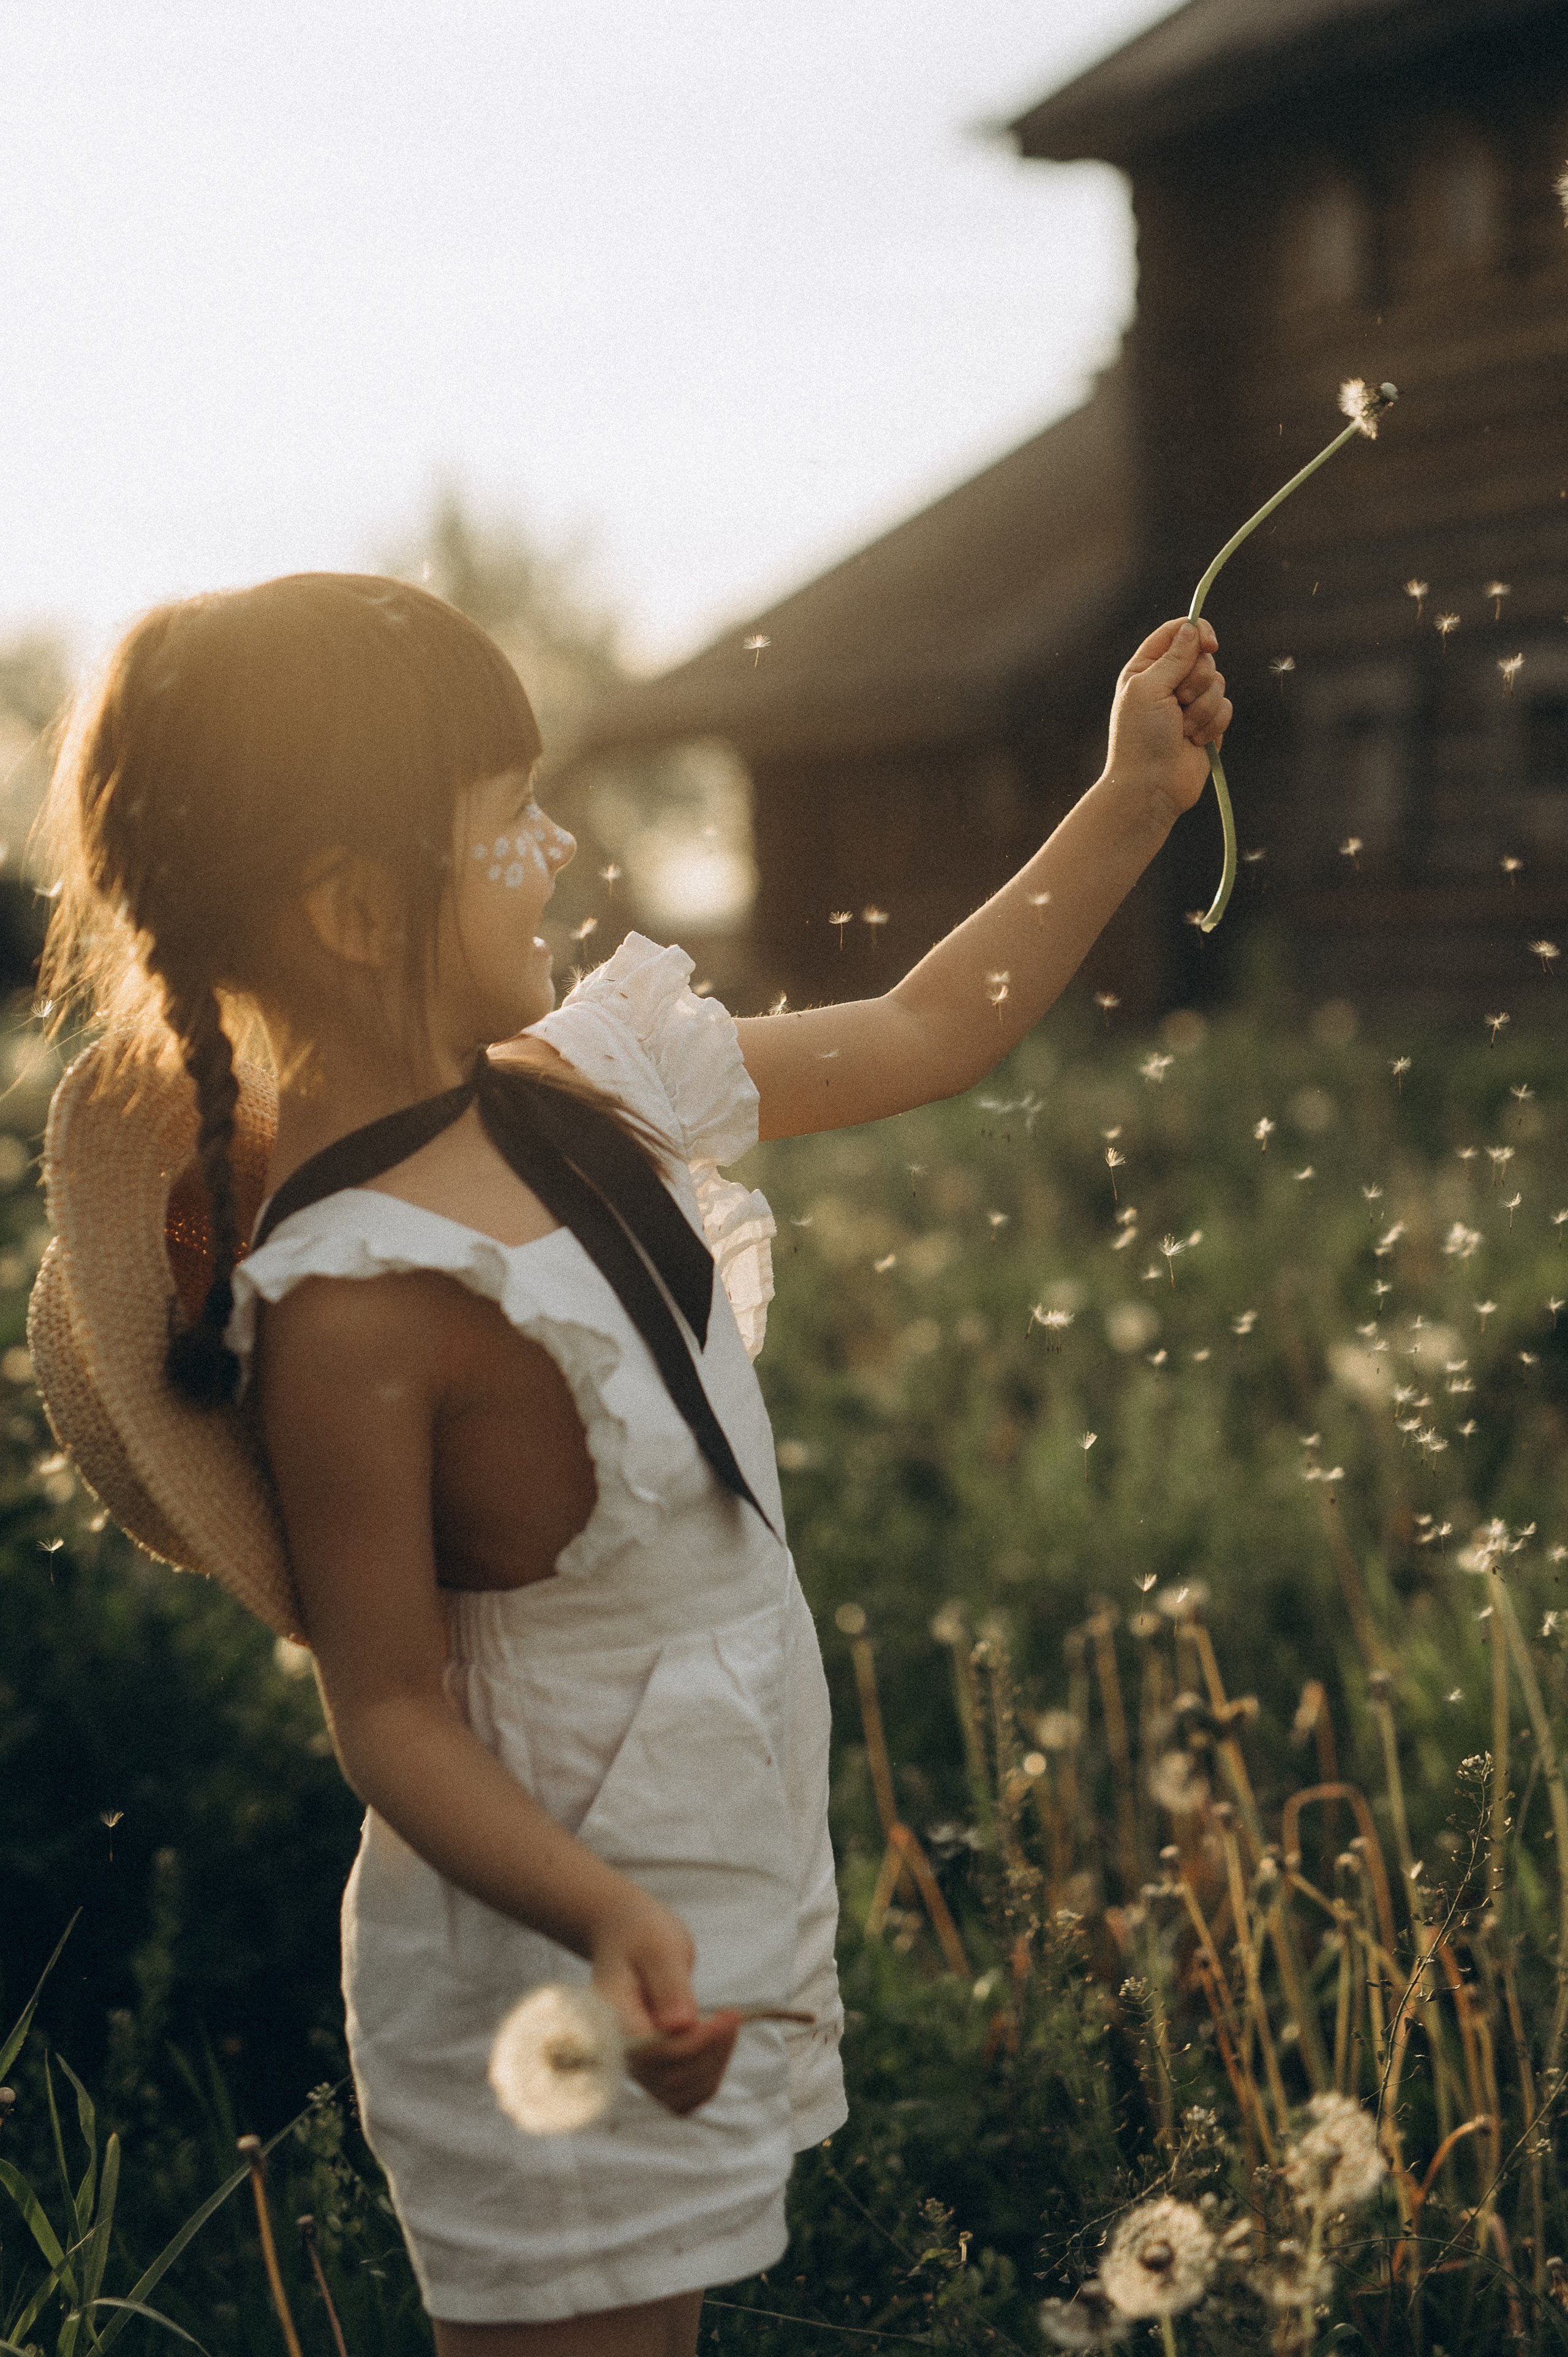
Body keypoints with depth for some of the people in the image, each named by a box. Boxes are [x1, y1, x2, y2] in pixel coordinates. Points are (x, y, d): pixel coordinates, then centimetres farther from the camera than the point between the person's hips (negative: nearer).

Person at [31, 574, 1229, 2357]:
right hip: (557, 1998, -8)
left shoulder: (578, 1088, -2)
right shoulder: (352, 1301, -25)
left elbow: (919, 1039, 10)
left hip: (735, 1912, 8)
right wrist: (612, 1922, -33)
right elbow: (389, 1712, -19)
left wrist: (1135, 802, 11)